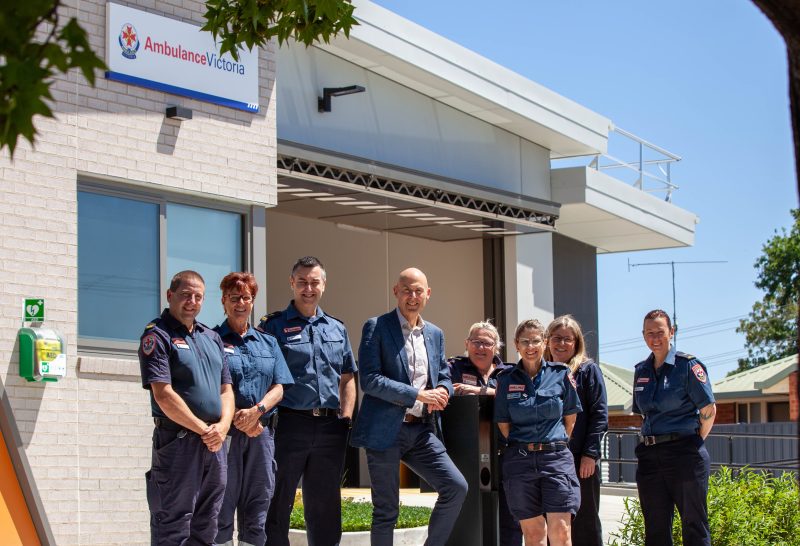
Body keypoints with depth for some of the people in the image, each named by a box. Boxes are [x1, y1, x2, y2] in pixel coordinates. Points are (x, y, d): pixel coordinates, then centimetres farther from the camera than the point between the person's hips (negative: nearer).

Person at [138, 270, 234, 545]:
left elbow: (226, 389, 15)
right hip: (177, 438, -7)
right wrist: (204, 429, -13)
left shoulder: (212, 337, 18)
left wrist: (222, 426, -5)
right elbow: (163, 394, -14)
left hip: (215, 442, 7)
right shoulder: (157, 335, -5)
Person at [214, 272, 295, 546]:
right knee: (222, 508, -4)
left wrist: (257, 411, -10)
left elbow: (278, 388, 9)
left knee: (257, 511, 5)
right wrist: (238, 419, -13)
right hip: (225, 432, -4)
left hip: (262, 433, 4)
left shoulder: (268, 343, 17)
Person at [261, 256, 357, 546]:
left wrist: (346, 417, 7)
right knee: (278, 505, 0)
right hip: (289, 422, -4)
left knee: (325, 506, 11)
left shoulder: (337, 329, 15)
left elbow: (347, 379, 17)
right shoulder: (274, 326, 1)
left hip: (330, 427, 4)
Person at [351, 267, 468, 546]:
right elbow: (369, 380, -14)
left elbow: (444, 376, 21)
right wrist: (419, 395, -18)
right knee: (386, 510, 0)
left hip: (422, 429, 5)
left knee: (456, 487, -9)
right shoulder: (377, 327, -5)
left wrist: (442, 391, -4)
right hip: (386, 429, -5)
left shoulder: (435, 334, 14)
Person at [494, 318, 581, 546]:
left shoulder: (561, 374, 4)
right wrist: (523, 448, 7)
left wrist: (556, 443, 10)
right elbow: (503, 424, 9)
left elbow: (570, 418, 11)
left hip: (556, 457, -1)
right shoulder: (506, 379, 6)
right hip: (519, 459, 1)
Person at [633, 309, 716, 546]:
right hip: (650, 455, 6)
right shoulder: (641, 371, 13)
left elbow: (709, 410, -6)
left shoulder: (688, 365, -5)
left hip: (684, 454, -6)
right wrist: (648, 441, 12)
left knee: (694, 526, -2)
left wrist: (694, 443, -1)